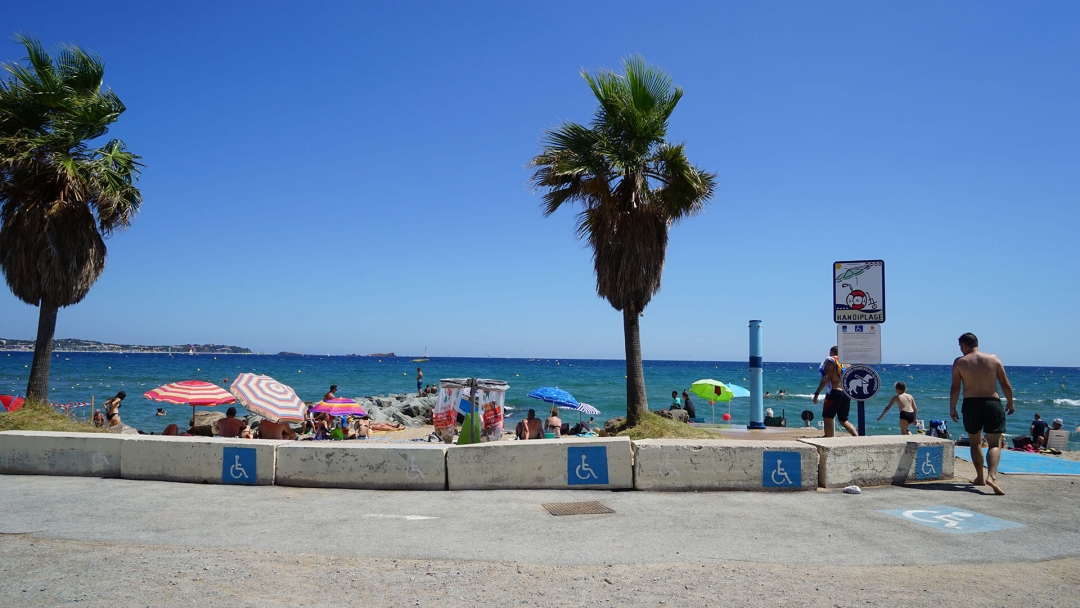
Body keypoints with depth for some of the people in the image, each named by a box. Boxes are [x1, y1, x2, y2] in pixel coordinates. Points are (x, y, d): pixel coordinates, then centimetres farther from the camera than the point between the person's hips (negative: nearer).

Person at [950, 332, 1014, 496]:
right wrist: (1010, 403, 18)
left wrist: (952, 408, 4)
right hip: (992, 403, 0)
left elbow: (955, 387, -3)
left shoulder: (960, 362, 1)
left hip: (971, 404, 0)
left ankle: (980, 477, 23)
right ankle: (991, 476, -22)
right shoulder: (994, 359, 5)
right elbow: (1005, 384, 6)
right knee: (995, 444, -1)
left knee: (975, 442, 17)